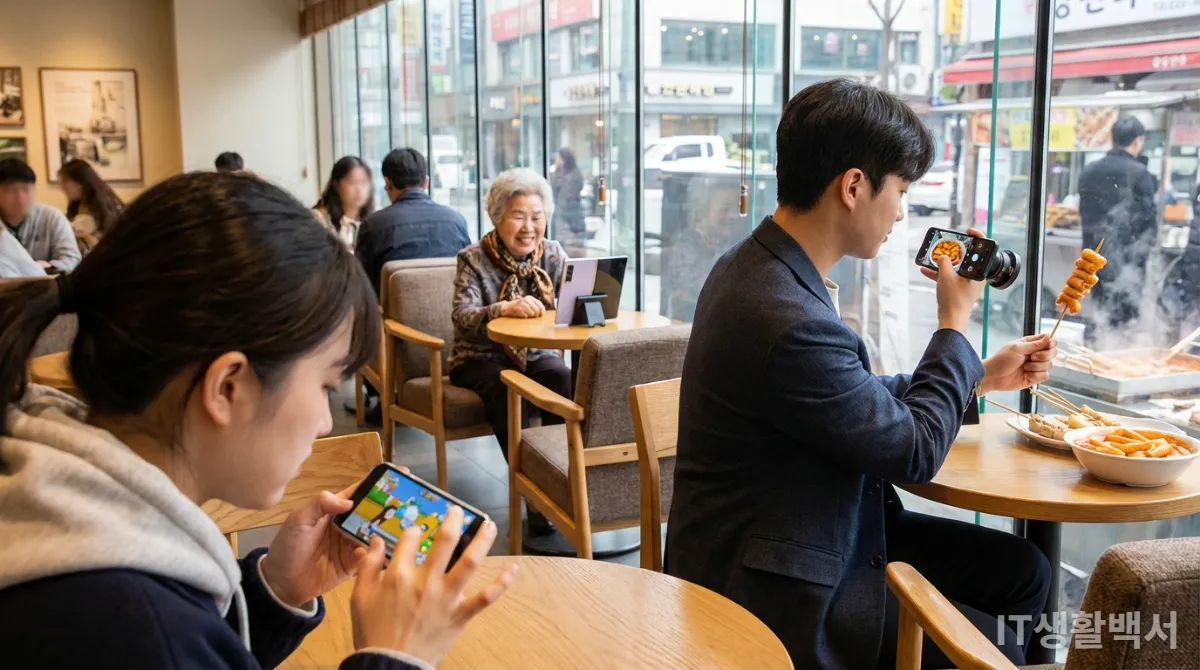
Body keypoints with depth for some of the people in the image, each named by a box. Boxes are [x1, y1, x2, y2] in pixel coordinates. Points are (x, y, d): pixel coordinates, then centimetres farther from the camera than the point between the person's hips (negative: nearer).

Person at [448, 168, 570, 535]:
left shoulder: (554, 256, 4)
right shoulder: (473, 260, -7)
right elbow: (462, 315, -21)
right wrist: (504, 308, -40)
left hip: (536, 356, 3)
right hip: (481, 359, -2)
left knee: (564, 378, -29)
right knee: (507, 387, -34)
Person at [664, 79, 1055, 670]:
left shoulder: (761, 265, 1)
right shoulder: (791, 322, -31)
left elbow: (865, 399, 13)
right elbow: (916, 450, -17)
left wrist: (982, 377, 13)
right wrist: (956, 317, -6)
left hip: (810, 528, 9)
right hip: (773, 587, -9)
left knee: (1023, 571, 10)